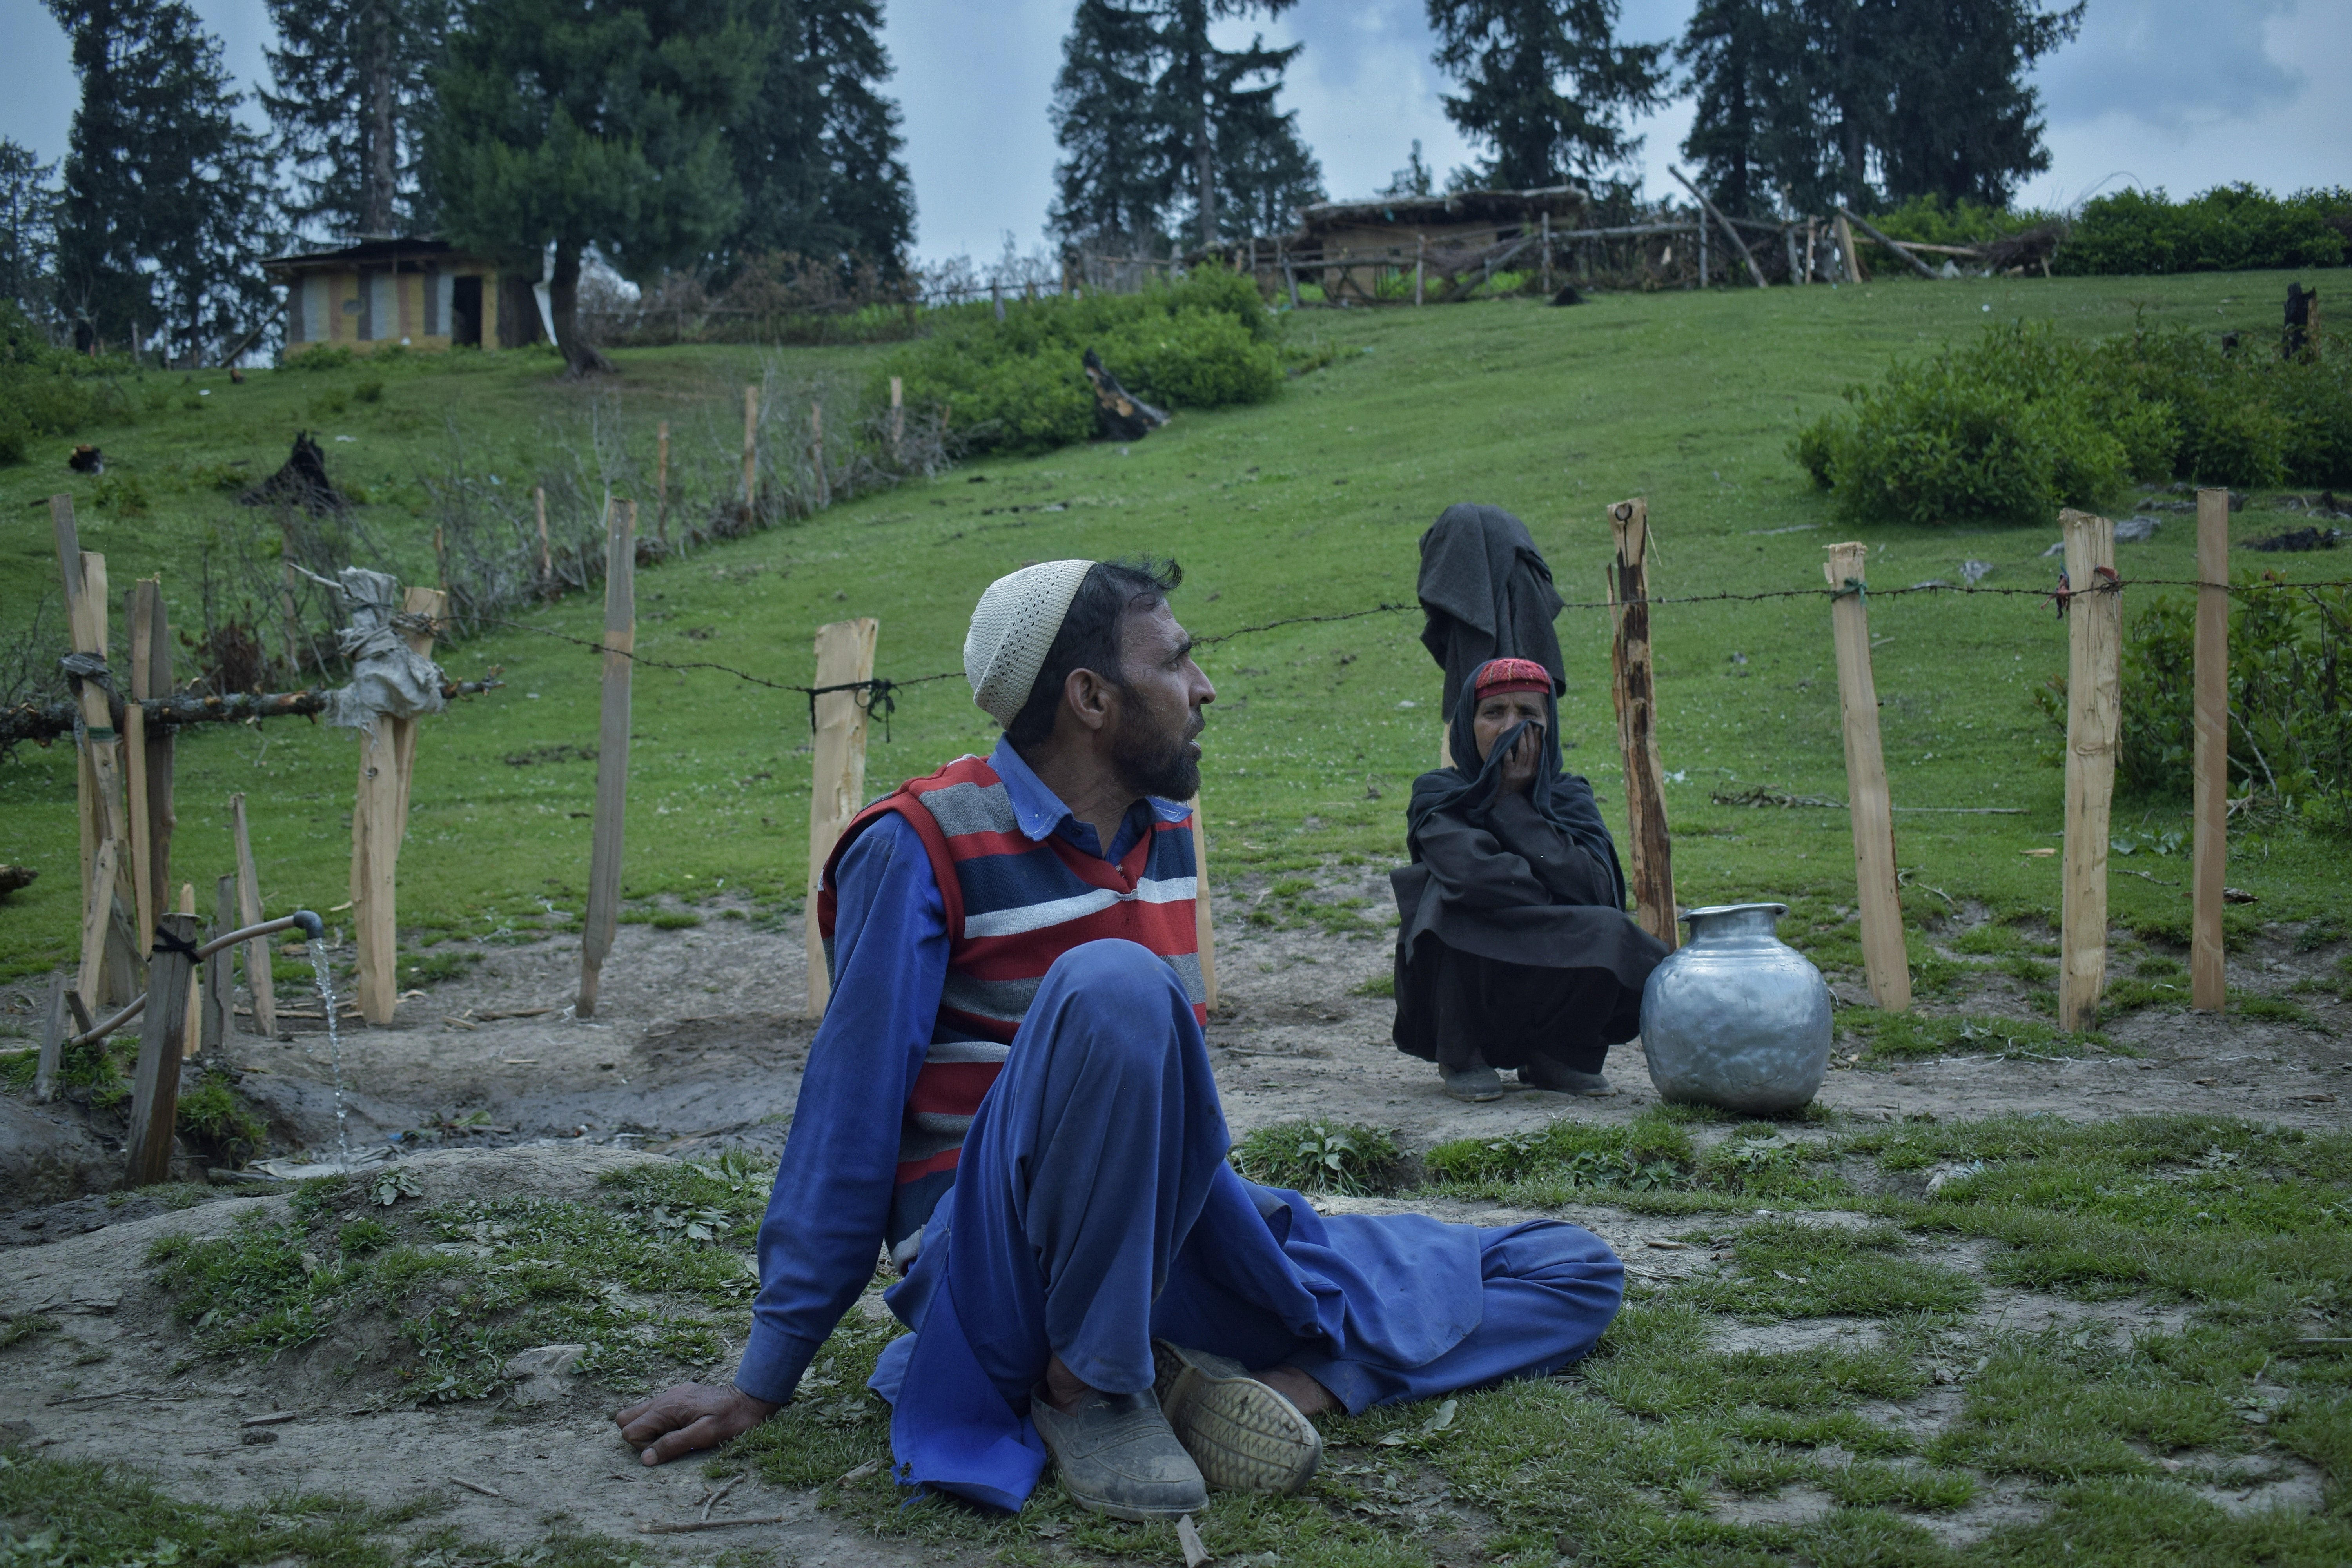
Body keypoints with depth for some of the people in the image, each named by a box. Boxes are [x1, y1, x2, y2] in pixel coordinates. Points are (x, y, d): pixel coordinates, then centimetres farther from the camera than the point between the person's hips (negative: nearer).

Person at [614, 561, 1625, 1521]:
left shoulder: (1166, 827, 9)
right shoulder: (925, 847, -11)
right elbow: (852, 1116, -9)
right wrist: (763, 1383, -6)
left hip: (1163, 1241, 7)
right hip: (988, 1267, -7)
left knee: (1576, 1275, 2)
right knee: (1109, 986, -38)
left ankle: (1289, 1383, -20)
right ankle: (1084, 1389, -21)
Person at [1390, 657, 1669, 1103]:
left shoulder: (1569, 796, 4)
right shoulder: (1438, 795, -5)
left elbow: (1593, 891, -18)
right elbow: (1474, 871, -27)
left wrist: (1512, 803, -14)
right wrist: (1562, 917, -18)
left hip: (1547, 998, 3)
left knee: (1610, 933, -26)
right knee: (1465, 899, -30)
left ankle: (1556, 1057, 2)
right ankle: (1461, 1058, -10)